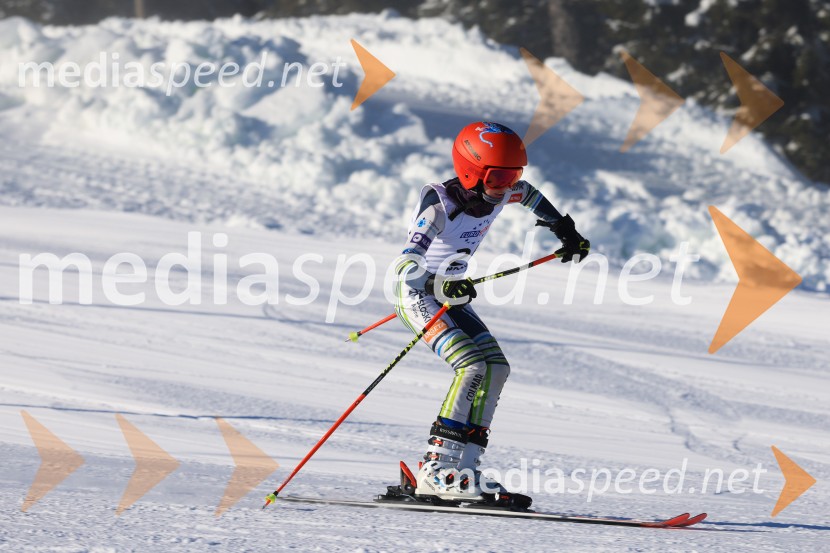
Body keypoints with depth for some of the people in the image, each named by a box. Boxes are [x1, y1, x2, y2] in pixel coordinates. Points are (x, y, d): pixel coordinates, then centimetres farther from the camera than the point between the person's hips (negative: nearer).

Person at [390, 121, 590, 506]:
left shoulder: (498, 194, -7)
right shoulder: (438, 204, -29)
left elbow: (528, 194, 19)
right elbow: (407, 265, -39)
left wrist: (564, 230, 19)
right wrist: (438, 287, -57)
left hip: (449, 294, 8)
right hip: (416, 294, -8)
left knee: (496, 369, -3)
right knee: (473, 366, -24)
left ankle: (462, 467, -4)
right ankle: (436, 471, -27)